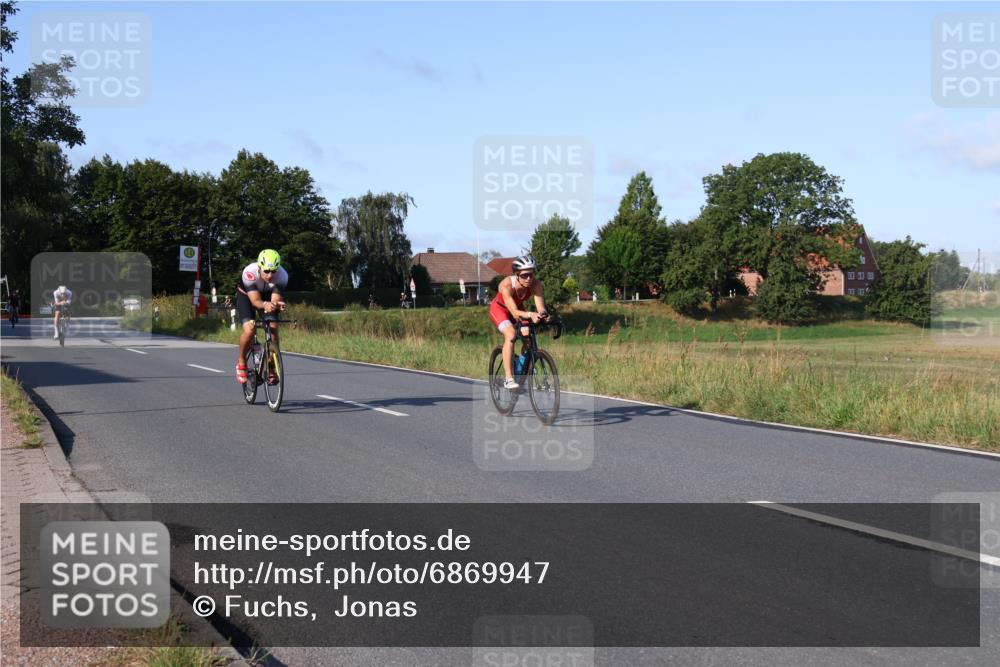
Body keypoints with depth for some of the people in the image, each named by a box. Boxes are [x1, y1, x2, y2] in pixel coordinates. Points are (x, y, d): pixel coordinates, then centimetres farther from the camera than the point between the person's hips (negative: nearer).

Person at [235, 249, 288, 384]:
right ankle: (241, 361, 4)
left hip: (268, 296, 2)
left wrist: (277, 305, -58)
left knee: (273, 329, -16)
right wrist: (265, 305, -62)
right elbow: (255, 301, -41)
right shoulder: (249, 272, -38)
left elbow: (275, 300, -34)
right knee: (249, 329, -23)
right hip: (246, 295, -2)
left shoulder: (282, 275, -32)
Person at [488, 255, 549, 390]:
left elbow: (540, 307, -36)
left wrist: (543, 314, -59)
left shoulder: (535, 283, -29)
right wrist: (530, 315, -63)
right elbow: (514, 312, -45)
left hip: (518, 308, 4)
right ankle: (509, 379, -28)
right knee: (511, 334, -30)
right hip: (499, 309, -4)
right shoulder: (506, 285, -38)